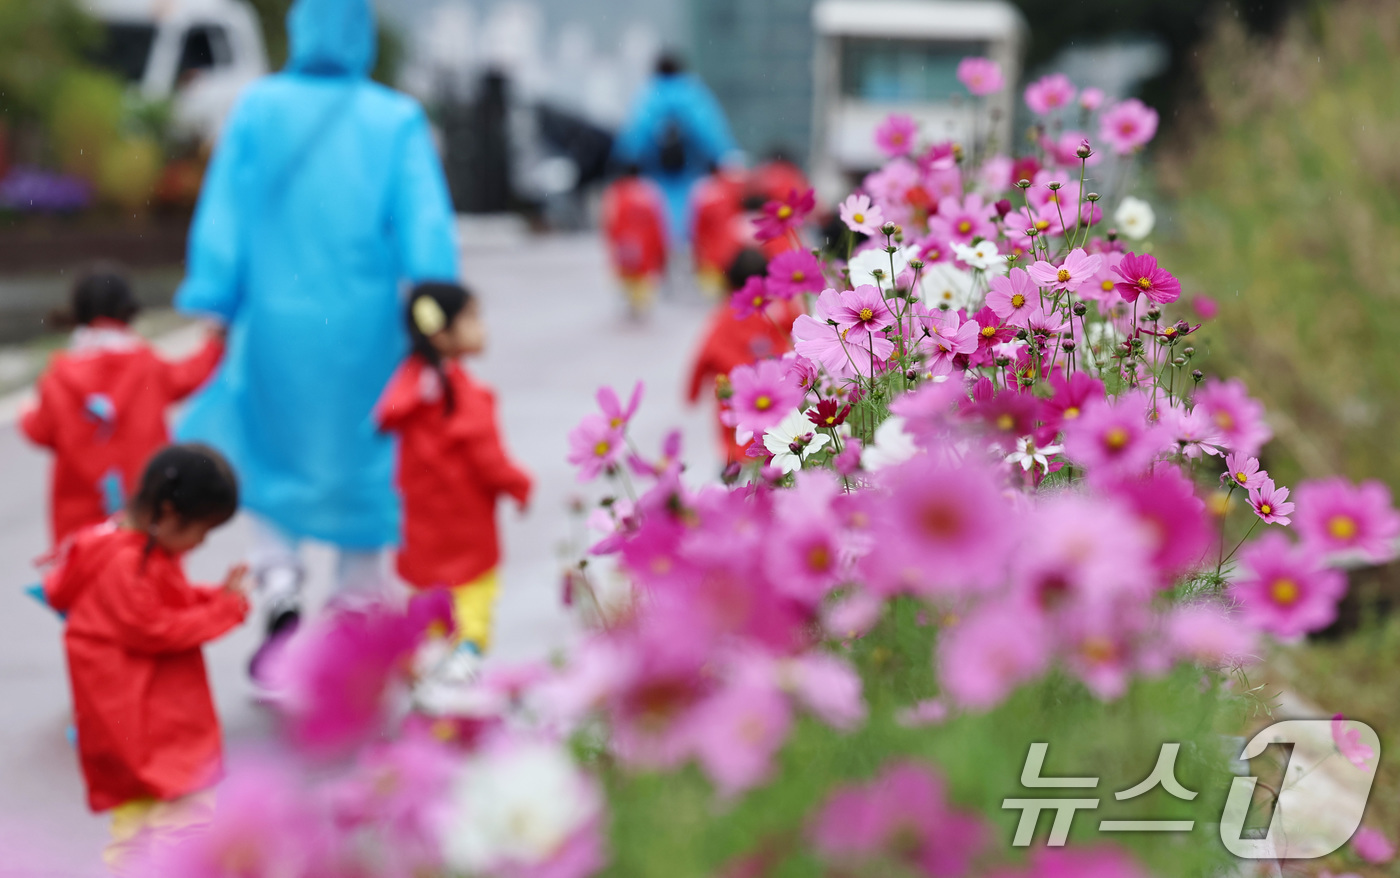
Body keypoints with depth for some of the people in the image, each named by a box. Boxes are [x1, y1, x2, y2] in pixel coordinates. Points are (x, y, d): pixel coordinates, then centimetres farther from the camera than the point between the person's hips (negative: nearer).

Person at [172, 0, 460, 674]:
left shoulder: (257, 108, -4)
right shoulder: (396, 122, -7)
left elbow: (223, 215, -3)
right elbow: (426, 230, -10)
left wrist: (211, 309, 1)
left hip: (277, 324, 0)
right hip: (364, 334, 0)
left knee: (269, 456, 19)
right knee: (358, 468, 15)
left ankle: (280, 585, -4)